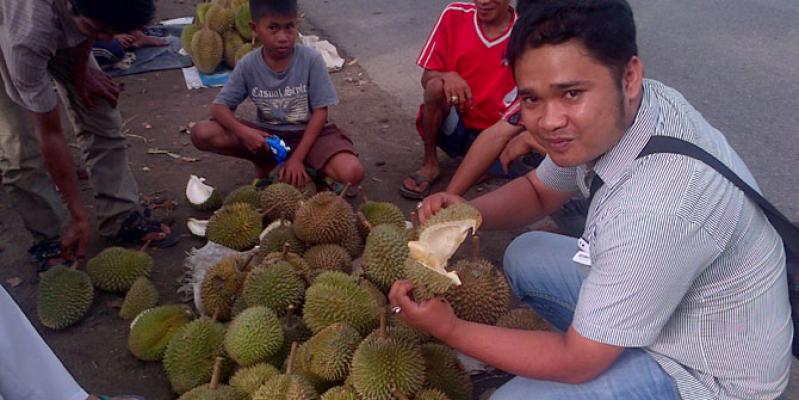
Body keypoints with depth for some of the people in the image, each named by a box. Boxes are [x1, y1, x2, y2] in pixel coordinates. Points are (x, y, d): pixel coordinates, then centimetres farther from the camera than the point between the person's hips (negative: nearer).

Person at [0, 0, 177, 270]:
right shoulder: (28, 38, -45)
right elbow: (50, 134, -34)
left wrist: (81, 69, -5)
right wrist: (79, 215, -28)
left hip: (65, 34, 5)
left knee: (101, 118, -3)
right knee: (22, 150, -12)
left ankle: (120, 218, 10)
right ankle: (47, 240, 8)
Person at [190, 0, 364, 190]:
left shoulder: (311, 59, -16)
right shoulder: (247, 65, -10)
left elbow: (320, 112, -13)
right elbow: (219, 107, -6)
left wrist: (297, 157, -21)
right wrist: (243, 132, -28)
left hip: (307, 133, -2)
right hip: (267, 136, 3)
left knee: (353, 173, -31)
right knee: (201, 134, -19)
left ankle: (308, 167, 2)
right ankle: (263, 161, 3)